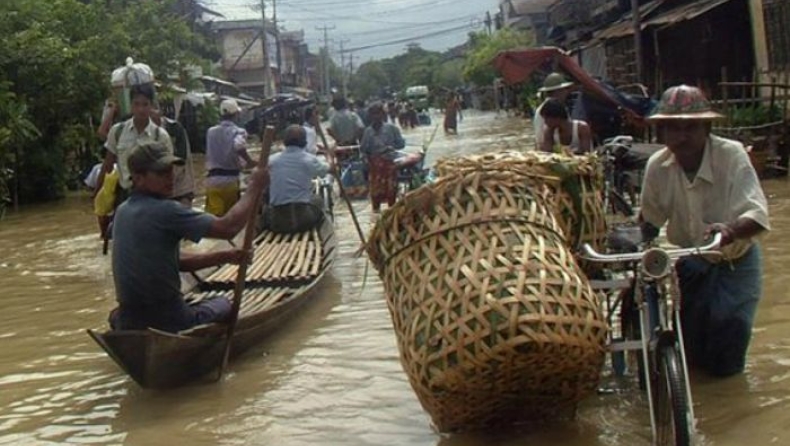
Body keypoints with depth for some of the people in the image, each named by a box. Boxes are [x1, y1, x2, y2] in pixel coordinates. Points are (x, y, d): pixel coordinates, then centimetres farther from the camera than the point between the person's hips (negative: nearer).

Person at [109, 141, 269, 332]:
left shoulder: (123, 211, 7)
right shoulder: (164, 211, -20)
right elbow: (227, 227, -24)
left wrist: (224, 257, 3)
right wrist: (254, 188, -11)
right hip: (168, 322, -7)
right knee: (224, 304, 19)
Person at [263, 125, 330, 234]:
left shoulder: (273, 160, 3)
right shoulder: (310, 160, 0)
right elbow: (327, 169, 22)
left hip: (277, 222, 1)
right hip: (304, 220, -1)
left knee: (266, 211, 35)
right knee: (317, 200, 30)